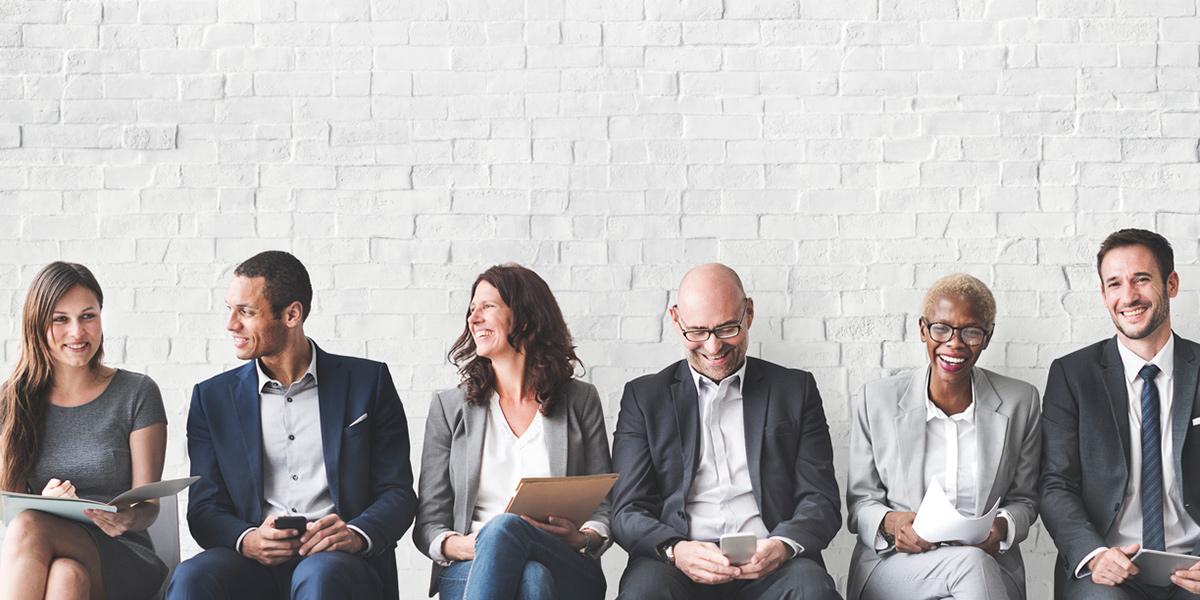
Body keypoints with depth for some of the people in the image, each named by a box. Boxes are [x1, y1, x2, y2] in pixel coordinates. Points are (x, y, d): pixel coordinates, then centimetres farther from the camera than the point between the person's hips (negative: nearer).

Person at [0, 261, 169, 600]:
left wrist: (129, 518, -24)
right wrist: (44, 503, -18)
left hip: (119, 565, -1)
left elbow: (148, 505, 1)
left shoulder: (137, 393, 4)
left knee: (28, 529, -34)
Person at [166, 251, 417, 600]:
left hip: (340, 562, -1)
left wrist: (357, 535, -16)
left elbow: (398, 492, 7)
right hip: (254, 563, 1)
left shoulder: (368, 382, 10)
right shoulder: (212, 398, 15)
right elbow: (205, 509, 10)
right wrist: (245, 540, -14)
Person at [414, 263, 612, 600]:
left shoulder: (581, 402, 14)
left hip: (568, 571, 1)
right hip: (469, 570, -1)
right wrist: (458, 545, -14)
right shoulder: (449, 407, 15)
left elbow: (604, 508, 14)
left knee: (504, 528, -38)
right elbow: (428, 524, 11)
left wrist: (582, 539, -11)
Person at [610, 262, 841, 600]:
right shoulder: (643, 397, 14)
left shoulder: (796, 389, 16)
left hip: (767, 570, 1)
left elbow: (820, 500, 9)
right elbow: (627, 512, 6)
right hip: (680, 571, -1)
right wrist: (674, 550, -18)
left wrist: (782, 546, -15)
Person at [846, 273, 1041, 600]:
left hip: (991, 567, 2)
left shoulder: (1020, 402, 6)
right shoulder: (876, 399, 3)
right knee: (970, 562, -35)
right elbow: (860, 502, 8)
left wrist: (1002, 527, -10)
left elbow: (1024, 500, 15)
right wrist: (891, 523, -16)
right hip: (891, 569, -2)